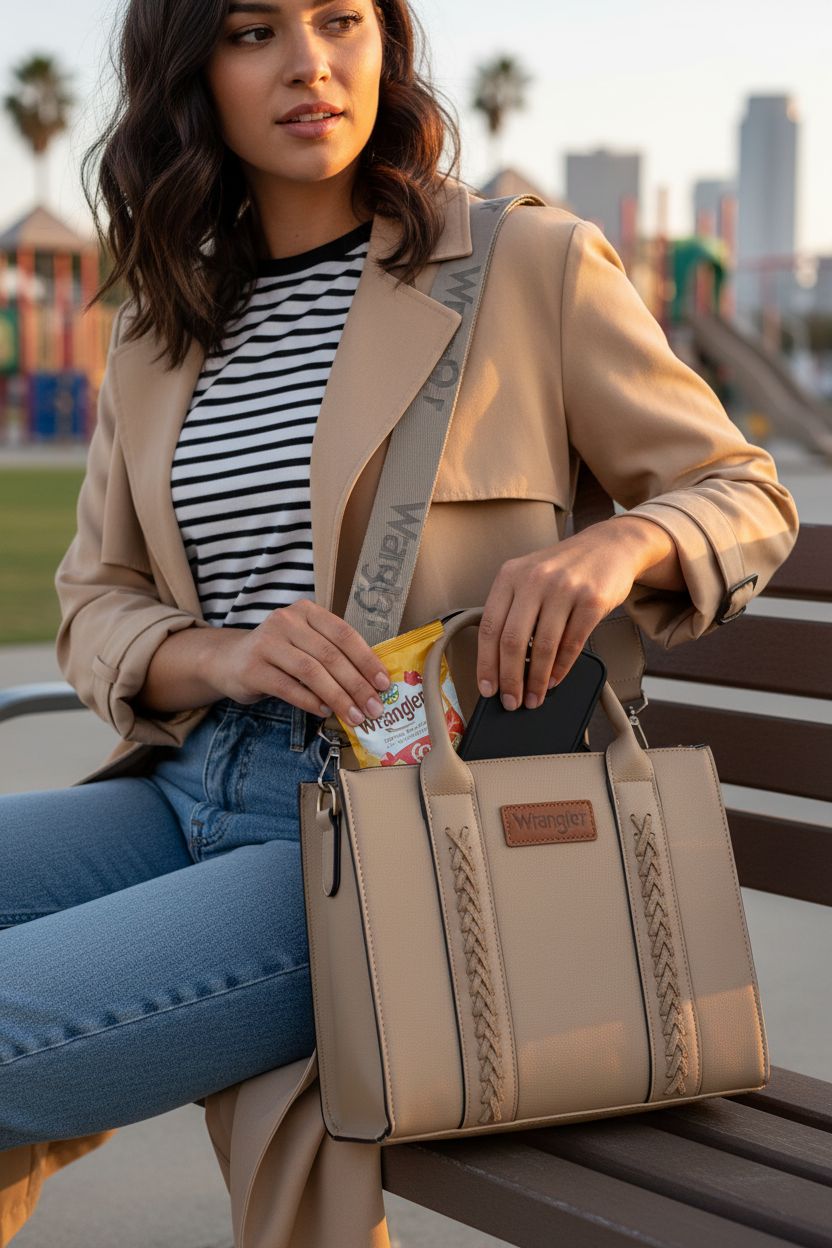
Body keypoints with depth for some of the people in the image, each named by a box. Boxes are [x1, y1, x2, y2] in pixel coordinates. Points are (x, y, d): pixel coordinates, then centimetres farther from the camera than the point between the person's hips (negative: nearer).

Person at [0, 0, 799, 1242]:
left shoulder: (533, 266, 0)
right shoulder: (160, 326, 14)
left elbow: (745, 496, 6)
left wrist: (616, 544, -18)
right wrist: (220, 658, -10)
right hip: (187, 789, 6)